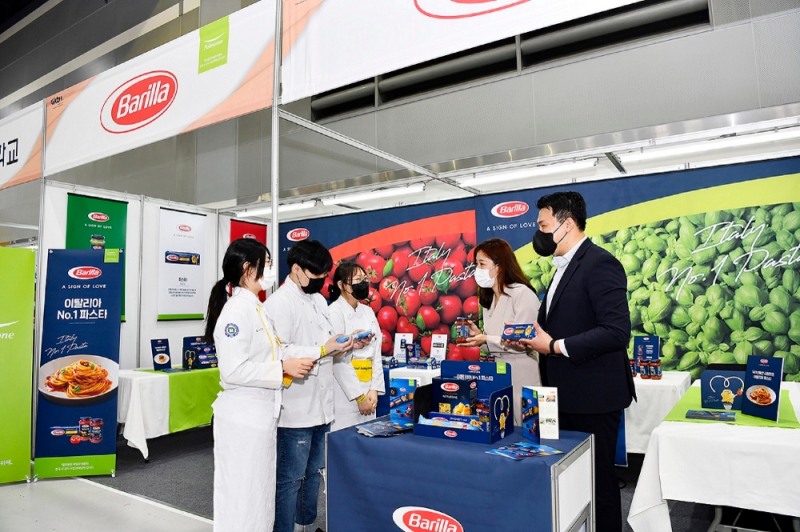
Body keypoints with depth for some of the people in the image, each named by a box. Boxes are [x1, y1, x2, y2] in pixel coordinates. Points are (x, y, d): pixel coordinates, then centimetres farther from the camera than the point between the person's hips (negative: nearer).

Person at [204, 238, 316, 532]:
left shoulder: (254, 308, 10)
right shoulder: (236, 310, -19)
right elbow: (233, 370, -25)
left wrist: (291, 361, 5)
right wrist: (282, 367, -20)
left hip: (261, 414, 9)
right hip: (242, 417, -9)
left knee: (259, 491, 20)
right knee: (242, 494, 5)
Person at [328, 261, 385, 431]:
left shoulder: (368, 312, 9)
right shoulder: (334, 312, -10)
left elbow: (376, 354, 8)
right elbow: (338, 360, -14)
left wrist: (374, 390, -2)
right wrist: (359, 396, -13)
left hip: (367, 394, 6)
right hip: (345, 396, -6)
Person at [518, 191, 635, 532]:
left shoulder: (599, 263, -17)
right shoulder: (564, 267, 13)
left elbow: (617, 332, -25)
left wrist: (555, 346, -22)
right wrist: (532, 337, 5)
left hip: (593, 395, -9)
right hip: (568, 393, 9)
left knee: (597, 477, 6)